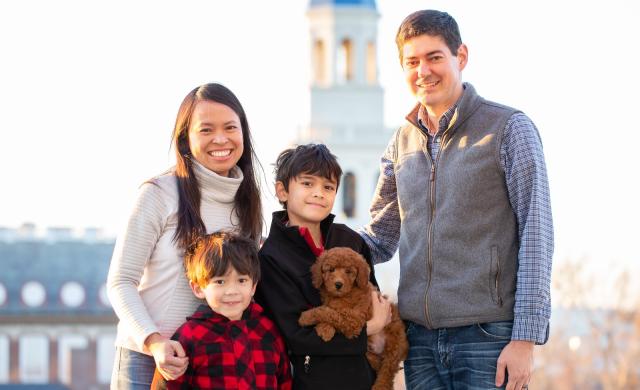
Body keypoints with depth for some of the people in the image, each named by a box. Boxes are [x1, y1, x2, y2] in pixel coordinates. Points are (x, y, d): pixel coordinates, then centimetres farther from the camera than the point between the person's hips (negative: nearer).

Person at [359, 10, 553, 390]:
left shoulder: (509, 129, -2)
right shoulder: (402, 142, 14)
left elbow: (536, 235, -7)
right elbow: (380, 238, 21)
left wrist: (525, 339, -14)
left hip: (488, 334, -5)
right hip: (419, 338, 5)